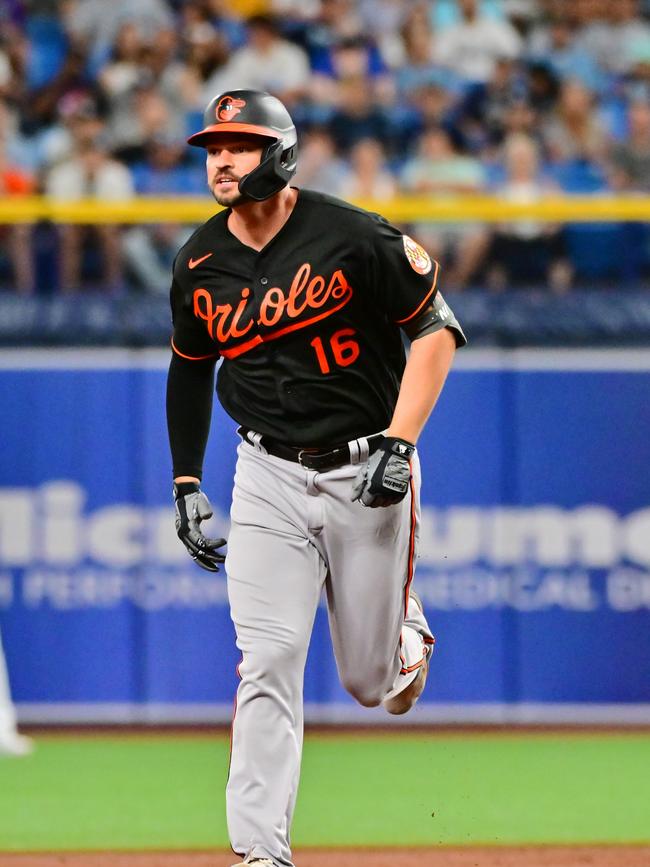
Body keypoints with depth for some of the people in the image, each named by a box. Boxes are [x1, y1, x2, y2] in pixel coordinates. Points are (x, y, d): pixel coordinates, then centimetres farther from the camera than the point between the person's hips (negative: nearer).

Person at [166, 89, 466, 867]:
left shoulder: (351, 237, -15)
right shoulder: (199, 266, 0)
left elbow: (435, 329, -8)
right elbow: (190, 370, 16)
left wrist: (399, 442, -16)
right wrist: (186, 483, 13)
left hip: (368, 472, -3)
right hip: (269, 475, 3)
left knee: (373, 682, 6)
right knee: (268, 662, -12)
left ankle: (405, 632, 44)